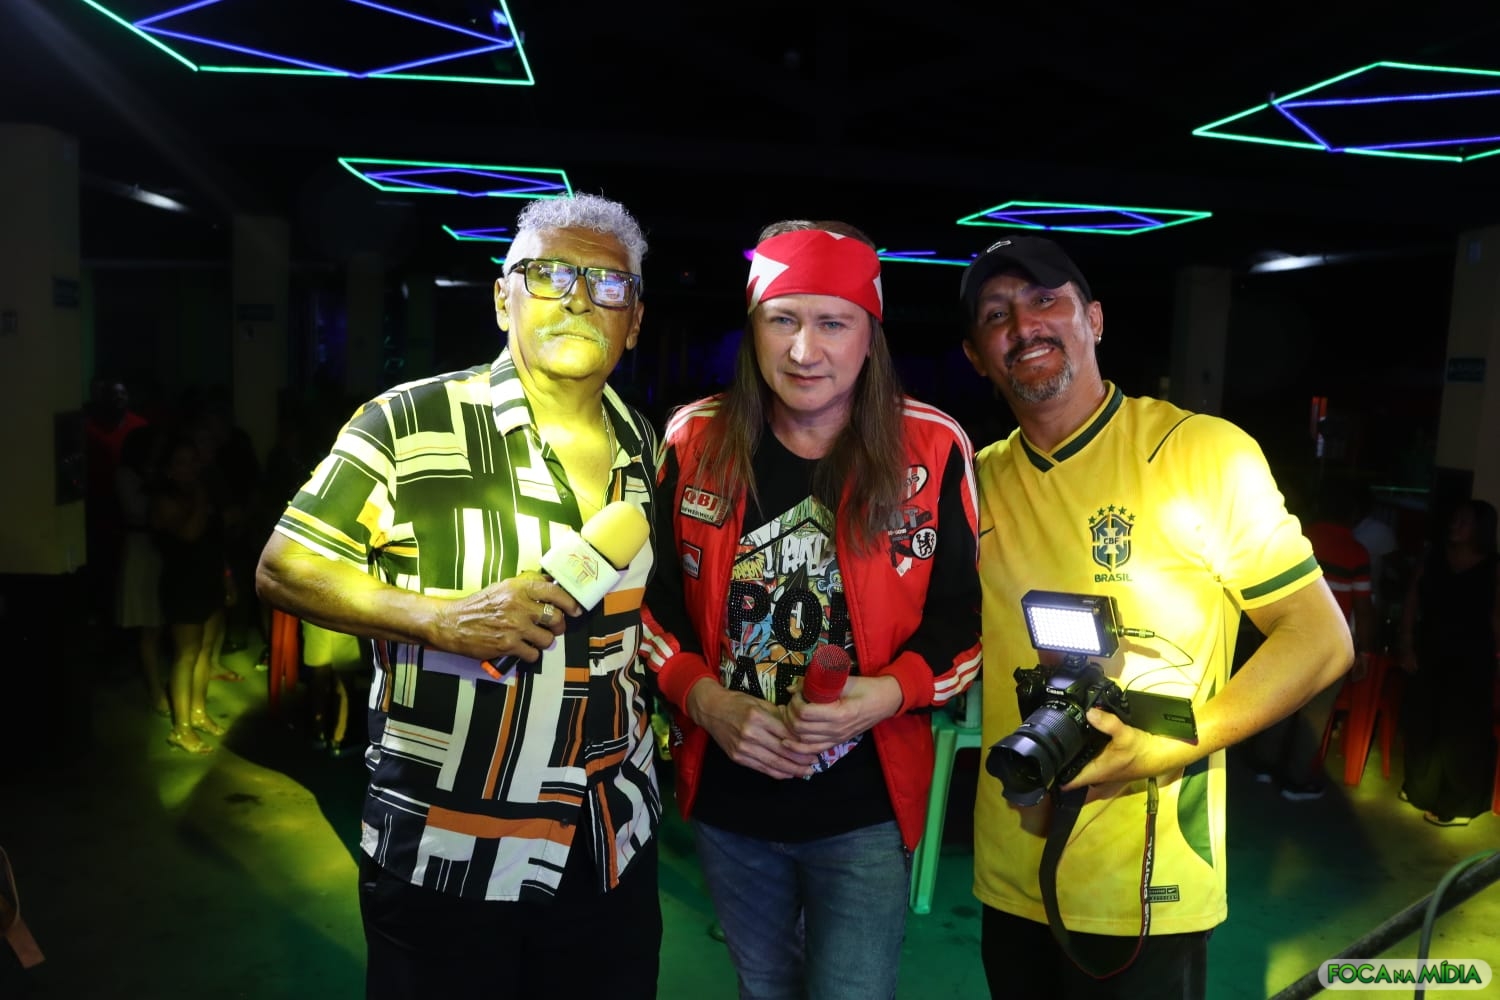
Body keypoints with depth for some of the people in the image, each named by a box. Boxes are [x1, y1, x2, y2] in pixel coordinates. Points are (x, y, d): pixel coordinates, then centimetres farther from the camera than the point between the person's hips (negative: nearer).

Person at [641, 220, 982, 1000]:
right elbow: (650, 597, 3)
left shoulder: (932, 448, -10)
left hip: (866, 810, -2)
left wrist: (891, 691, -21)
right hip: (727, 801, 3)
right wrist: (702, 696, -13)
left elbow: (968, 615, -4)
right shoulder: (694, 442, -5)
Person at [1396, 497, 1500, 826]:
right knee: (1421, 724, 12)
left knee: (1462, 732, 1)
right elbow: (1411, 606, 6)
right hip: (1428, 656, 4)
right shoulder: (1432, 560, 5)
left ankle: (1458, 806, 11)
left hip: (1470, 662, -4)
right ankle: (1420, 788, 30)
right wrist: (1406, 647, -1)